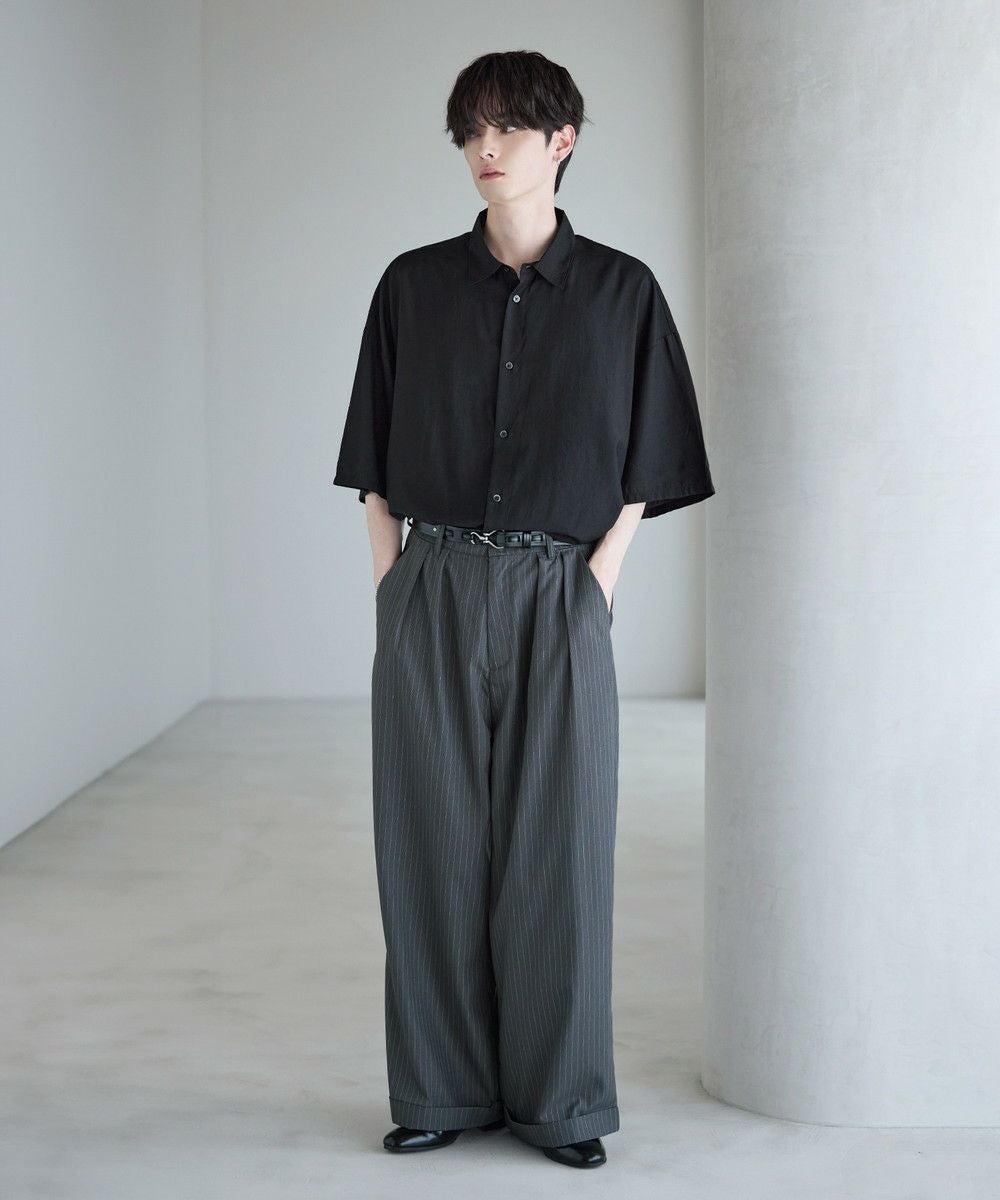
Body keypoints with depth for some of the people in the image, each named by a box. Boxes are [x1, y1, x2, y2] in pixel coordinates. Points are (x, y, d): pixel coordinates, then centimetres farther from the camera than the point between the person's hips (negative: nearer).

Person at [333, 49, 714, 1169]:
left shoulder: (621, 292, 4)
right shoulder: (414, 286, 7)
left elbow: (643, 469, 6)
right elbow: (375, 469, 10)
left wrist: (599, 579, -4)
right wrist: (392, 588, 1)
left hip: (559, 596, -1)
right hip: (433, 592, 2)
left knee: (557, 848, 2)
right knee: (434, 843, 5)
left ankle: (561, 1098, 15)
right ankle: (443, 1089, 18)